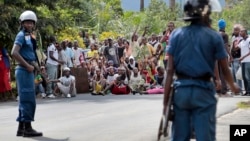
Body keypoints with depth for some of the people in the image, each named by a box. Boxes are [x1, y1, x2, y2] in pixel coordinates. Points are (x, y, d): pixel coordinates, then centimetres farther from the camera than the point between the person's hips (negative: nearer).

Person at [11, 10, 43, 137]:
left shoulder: (29, 36, 18)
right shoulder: (21, 35, -9)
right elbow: (14, 53, -22)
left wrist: (32, 66, 10)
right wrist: (27, 66, -18)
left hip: (27, 70, 10)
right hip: (24, 70, -10)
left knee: (25, 100, 12)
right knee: (28, 100, -9)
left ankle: (21, 128, 17)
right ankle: (27, 128, -7)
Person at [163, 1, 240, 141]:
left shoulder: (176, 34, 3)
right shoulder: (214, 36, -1)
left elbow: (170, 70, -2)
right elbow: (225, 69, 4)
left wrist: (166, 100, 1)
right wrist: (233, 86, 25)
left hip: (181, 90, 2)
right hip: (203, 90, -2)